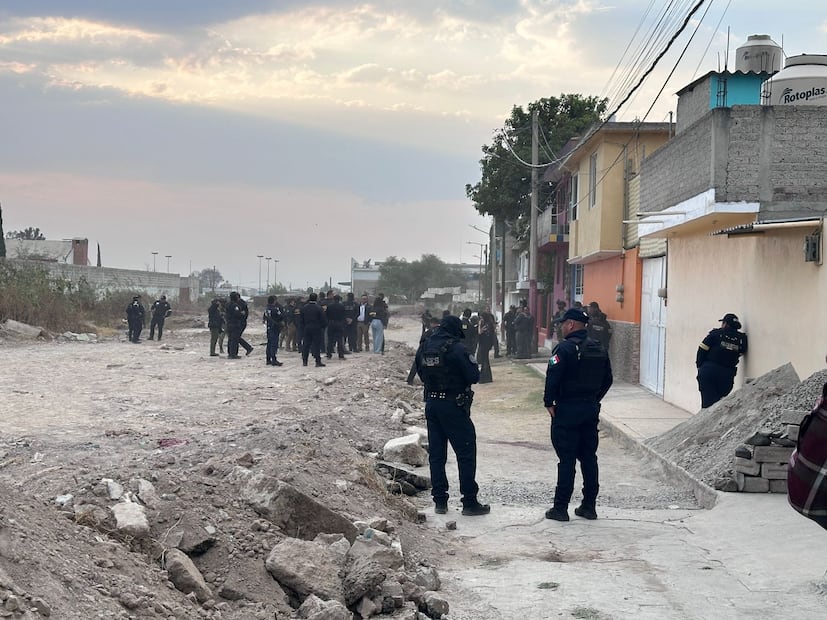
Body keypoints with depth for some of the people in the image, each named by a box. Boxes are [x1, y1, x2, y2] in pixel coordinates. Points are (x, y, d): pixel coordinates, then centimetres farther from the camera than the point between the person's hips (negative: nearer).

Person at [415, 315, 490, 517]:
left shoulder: (423, 348, 5)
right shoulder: (456, 348, -15)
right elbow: (473, 376, -13)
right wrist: (471, 363, 5)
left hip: (431, 404, 6)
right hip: (453, 406, -6)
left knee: (436, 454, 11)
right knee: (466, 453, 1)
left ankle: (440, 501, 14)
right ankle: (470, 502, 2)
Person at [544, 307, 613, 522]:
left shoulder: (564, 348, -14)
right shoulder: (599, 349, 9)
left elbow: (553, 377, -18)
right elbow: (607, 379, 13)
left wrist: (549, 402, -8)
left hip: (567, 410, -6)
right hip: (591, 409, 6)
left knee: (566, 459, -3)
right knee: (589, 457, 12)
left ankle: (560, 508, 1)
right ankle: (589, 506, 17)